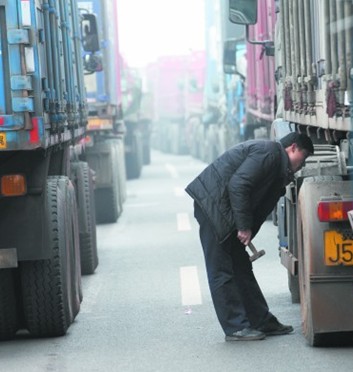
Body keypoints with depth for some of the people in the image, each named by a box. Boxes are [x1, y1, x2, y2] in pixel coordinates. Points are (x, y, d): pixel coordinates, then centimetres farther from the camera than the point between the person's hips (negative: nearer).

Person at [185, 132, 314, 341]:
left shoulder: (279, 167, 19)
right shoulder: (270, 151, -13)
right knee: (221, 271, -4)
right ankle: (236, 327, -2)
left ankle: (262, 321, 17)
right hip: (213, 206, -10)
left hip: (224, 212, 10)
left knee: (241, 268, 12)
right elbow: (238, 185, -22)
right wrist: (244, 227, -20)